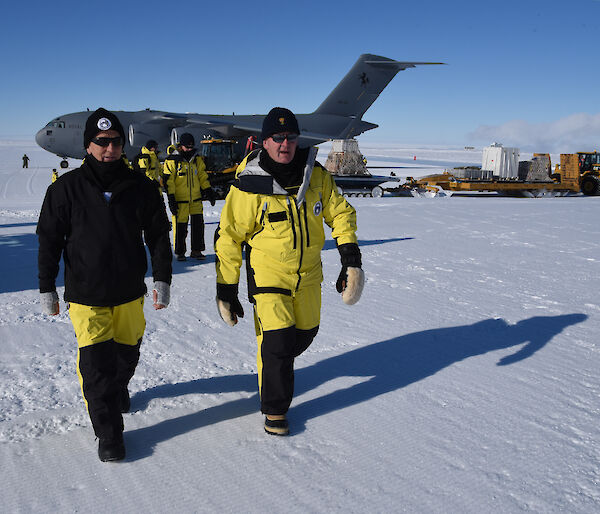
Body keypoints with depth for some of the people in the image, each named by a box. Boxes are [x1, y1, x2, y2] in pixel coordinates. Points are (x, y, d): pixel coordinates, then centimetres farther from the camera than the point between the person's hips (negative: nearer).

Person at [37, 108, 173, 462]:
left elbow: (159, 235, 6)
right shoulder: (67, 189, -6)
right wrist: (47, 288, 2)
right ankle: (108, 431, 8)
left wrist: (163, 279, 2)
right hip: (86, 295, -2)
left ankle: (118, 389, 49)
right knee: (96, 363, -6)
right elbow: (49, 241, 1)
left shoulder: (140, 187, -1)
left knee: (127, 353, 18)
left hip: (130, 292, 3)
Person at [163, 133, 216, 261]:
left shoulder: (197, 159, 10)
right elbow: (168, 181, -6)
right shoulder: (172, 160, -5)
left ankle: (196, 250, 13)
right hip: (180, 199, -4)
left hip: (196, 198, 4)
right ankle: (180, 252, 13)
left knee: (198, 224, 2)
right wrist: (171, 199, -11)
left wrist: (208, 191, 10)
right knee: (180, 226, -1)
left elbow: (203, 176, 18)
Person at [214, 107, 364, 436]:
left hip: (308, 274, 5)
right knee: (276, 340, -9)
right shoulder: (249, 186, -17)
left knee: (305, 332, 18)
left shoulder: (316, 175, -6)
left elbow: (340, 213, 5)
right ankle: (274, 409, 14)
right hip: (268, 275, -5)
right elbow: (229, 236, -9)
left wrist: (350, 256, -6)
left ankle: (275, 365, 51)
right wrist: (226, 289, -8)